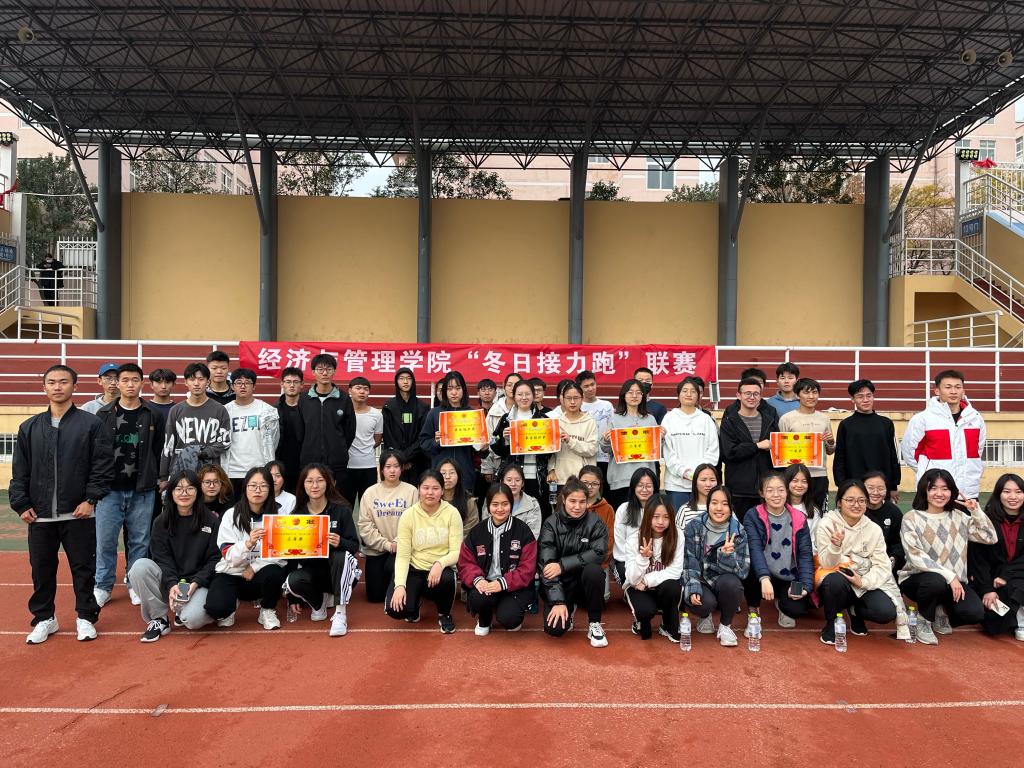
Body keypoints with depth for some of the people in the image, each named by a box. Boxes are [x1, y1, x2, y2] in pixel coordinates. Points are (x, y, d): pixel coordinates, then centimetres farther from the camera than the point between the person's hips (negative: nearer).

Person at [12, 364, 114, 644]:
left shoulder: (90, 424, -1)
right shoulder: (29, 427, 9)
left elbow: (103, 466, -4)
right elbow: (20, 472, 10)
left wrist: (91, 499, -11)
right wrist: (21, 505, 1)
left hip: (79, 514, -3)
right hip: (40, 516, 3)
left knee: (83, 568, 5)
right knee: (42, 569, 11)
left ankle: (85, 617, 20)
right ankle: (44, 619, 27)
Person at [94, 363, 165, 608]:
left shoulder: (153, 416, 3)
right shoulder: (104, 415, 4)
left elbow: (159, 452, 5)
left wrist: (155, 479, 1)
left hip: (142, 490, 0)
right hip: (110, 488, 0)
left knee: (139, 541, 7)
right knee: (105, 540, 3)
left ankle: (137, 585, 20)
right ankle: (103, 586, 18)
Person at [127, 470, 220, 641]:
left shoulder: (211, 521, -2)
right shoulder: (161, 522, 6)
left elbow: (215, 558, -3)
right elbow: (161, 558, -3)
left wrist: (196, 583, -17)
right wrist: (172, 584, -20)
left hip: (199, 583, -3)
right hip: (168, 581, 3)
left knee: (193, 618, -32)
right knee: (139, 566, -25)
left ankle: (182, 612, 9)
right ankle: (158, 619, -9)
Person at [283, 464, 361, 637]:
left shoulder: (341, 509, -9)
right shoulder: (297, 514, -1)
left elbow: (355, 545, -9)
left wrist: (340, 543, -35)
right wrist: (292, 598, 0)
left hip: (339, 571, -2)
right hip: (311, 570, 2)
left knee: (341, 555, -34)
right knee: (292, 581, -28)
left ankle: (341, 613, -25)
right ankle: (320, 601, 4)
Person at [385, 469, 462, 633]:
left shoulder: (452, 513, -8)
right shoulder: (408, 515, -6)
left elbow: (456, 552, -10)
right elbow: (402, 555, -8)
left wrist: (440, 564, -30)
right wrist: (400, 585, -22)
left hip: (441, 569, 0)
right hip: (414, 569, 1)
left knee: (446, 579, -37)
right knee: (395, 608, -24)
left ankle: (444, 614, 0)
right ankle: (415, 599, 16)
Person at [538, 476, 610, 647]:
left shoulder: (595, 523, -7)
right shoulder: (551, 523, -9)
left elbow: (598, 553, -20)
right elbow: (546, 564, -17)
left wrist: (562, 565, -27)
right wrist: (558, 601, -26)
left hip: (584, 580, 0)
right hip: (559, 584, 0)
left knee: (593, 570, -33)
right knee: (555, 629, -22)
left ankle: (595, 624, -9)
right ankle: (569, 608, 16)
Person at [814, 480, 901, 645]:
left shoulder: (874, 529, 0)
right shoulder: (827, 525, -9)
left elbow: (882, 565, -2)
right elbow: (827, 565, -11)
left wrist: (863, 582, -19)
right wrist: (835, 546, -32)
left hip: (865, 584, 3)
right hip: (836, 582, -3)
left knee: (887, 612, -23)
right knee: (836, 580, -37)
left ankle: (855, 611, 12)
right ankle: (831, 624, -8)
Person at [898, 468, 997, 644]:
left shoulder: (959, 516, 8)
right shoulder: (911, 518, -8)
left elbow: (991, 538, 4)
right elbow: (915, 557, -18)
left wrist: (976, 511, -7)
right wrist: (948, 575, -26)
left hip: (953, 580, 4)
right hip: (917, 578, -4)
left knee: (974, 613, -24)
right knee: (936, 581, -38)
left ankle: (942, 613, 12)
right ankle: (923, 621, -7)